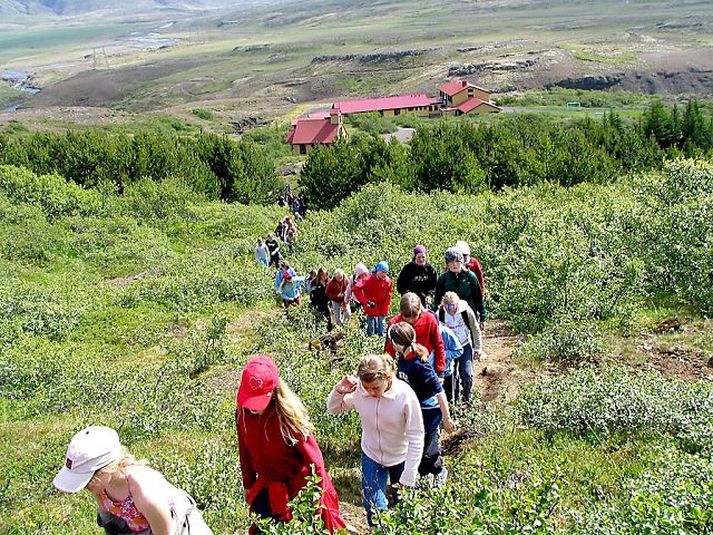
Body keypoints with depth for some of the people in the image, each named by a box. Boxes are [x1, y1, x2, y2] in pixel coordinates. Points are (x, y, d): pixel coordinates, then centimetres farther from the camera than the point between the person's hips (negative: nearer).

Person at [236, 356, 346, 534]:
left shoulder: (288, 415, -26)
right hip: (267, 487, 4)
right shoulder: (242, 413, -11)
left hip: (298, 485, -4)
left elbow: (312, 457, -19)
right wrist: (248, 486, 13)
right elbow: (245, 452, 4)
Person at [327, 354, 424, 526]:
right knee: (373, 511, 4)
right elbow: (333, 409, -3)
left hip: (401, 458, -2)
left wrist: (408, 477, -19)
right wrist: (339, 391, -24)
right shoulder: (358, 390, -21)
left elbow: (416, 439, -21)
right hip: (371, 455, 2)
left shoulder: (406, 396, -30)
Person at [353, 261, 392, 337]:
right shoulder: (369, 279, -17)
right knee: (370, 326, 5)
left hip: (382, 309, 3)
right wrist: (365, 301, -26)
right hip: (370, 308, -3)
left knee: (381, 325, 8)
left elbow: (388, 298, 0)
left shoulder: (388, 282, -6)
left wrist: (383, 311, -6)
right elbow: (356, 288, -24)